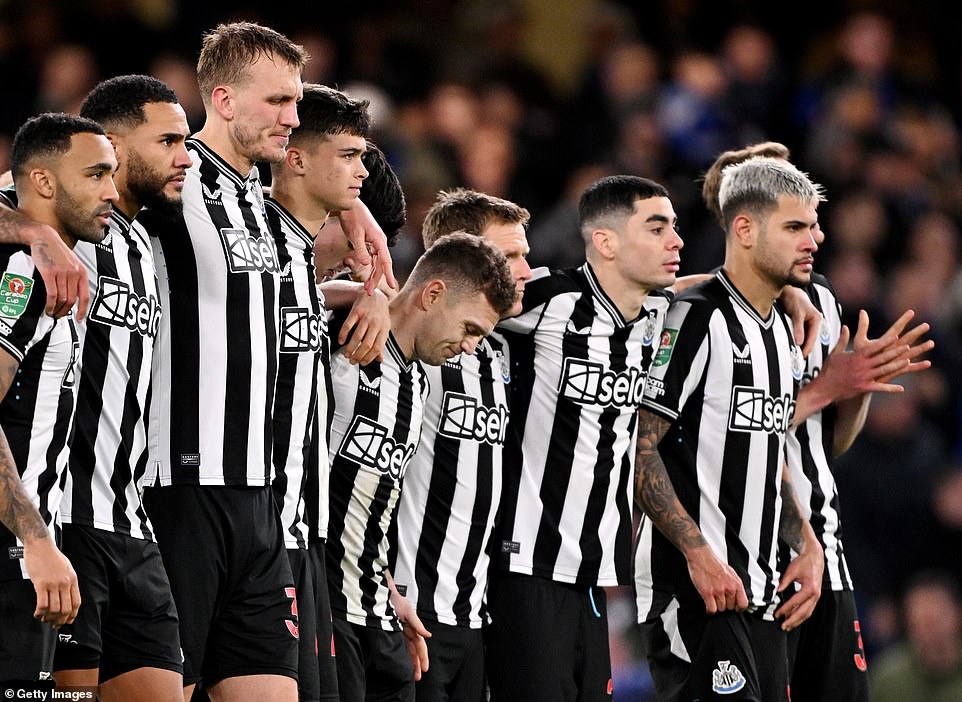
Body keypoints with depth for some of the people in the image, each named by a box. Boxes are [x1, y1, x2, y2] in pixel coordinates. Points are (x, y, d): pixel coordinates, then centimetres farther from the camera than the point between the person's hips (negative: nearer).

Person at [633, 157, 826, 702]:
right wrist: (700, 554, -20)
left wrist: (808, 546, 10)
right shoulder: (697, 319, -11)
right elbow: (641, 448, -16)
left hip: (762, 593, 9)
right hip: (695, 592, -9)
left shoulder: (783, 331, 17)